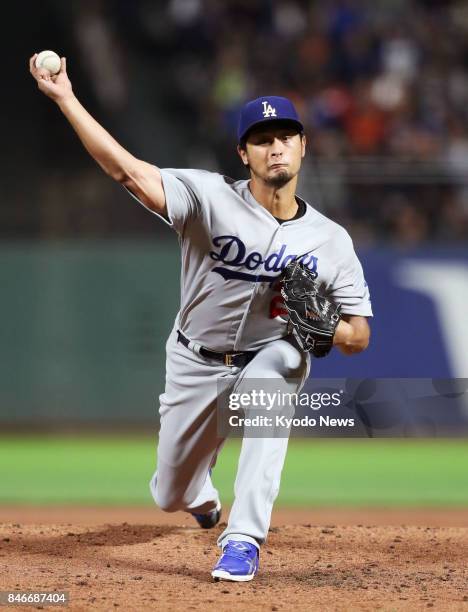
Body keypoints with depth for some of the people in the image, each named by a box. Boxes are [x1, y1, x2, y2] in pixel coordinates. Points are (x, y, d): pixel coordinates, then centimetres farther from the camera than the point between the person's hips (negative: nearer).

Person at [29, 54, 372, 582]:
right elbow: (127, 170, -30)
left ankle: (243, 540, -31)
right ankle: (202, 494, 53)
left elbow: (358, 337, -8)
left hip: (271, 356, -1)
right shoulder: (211, 197, -19)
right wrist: (64, 98, -40)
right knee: (171, 497, 10)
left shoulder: (330, 240, -13)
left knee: (269, 383, -37)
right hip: (196, 363, 1)